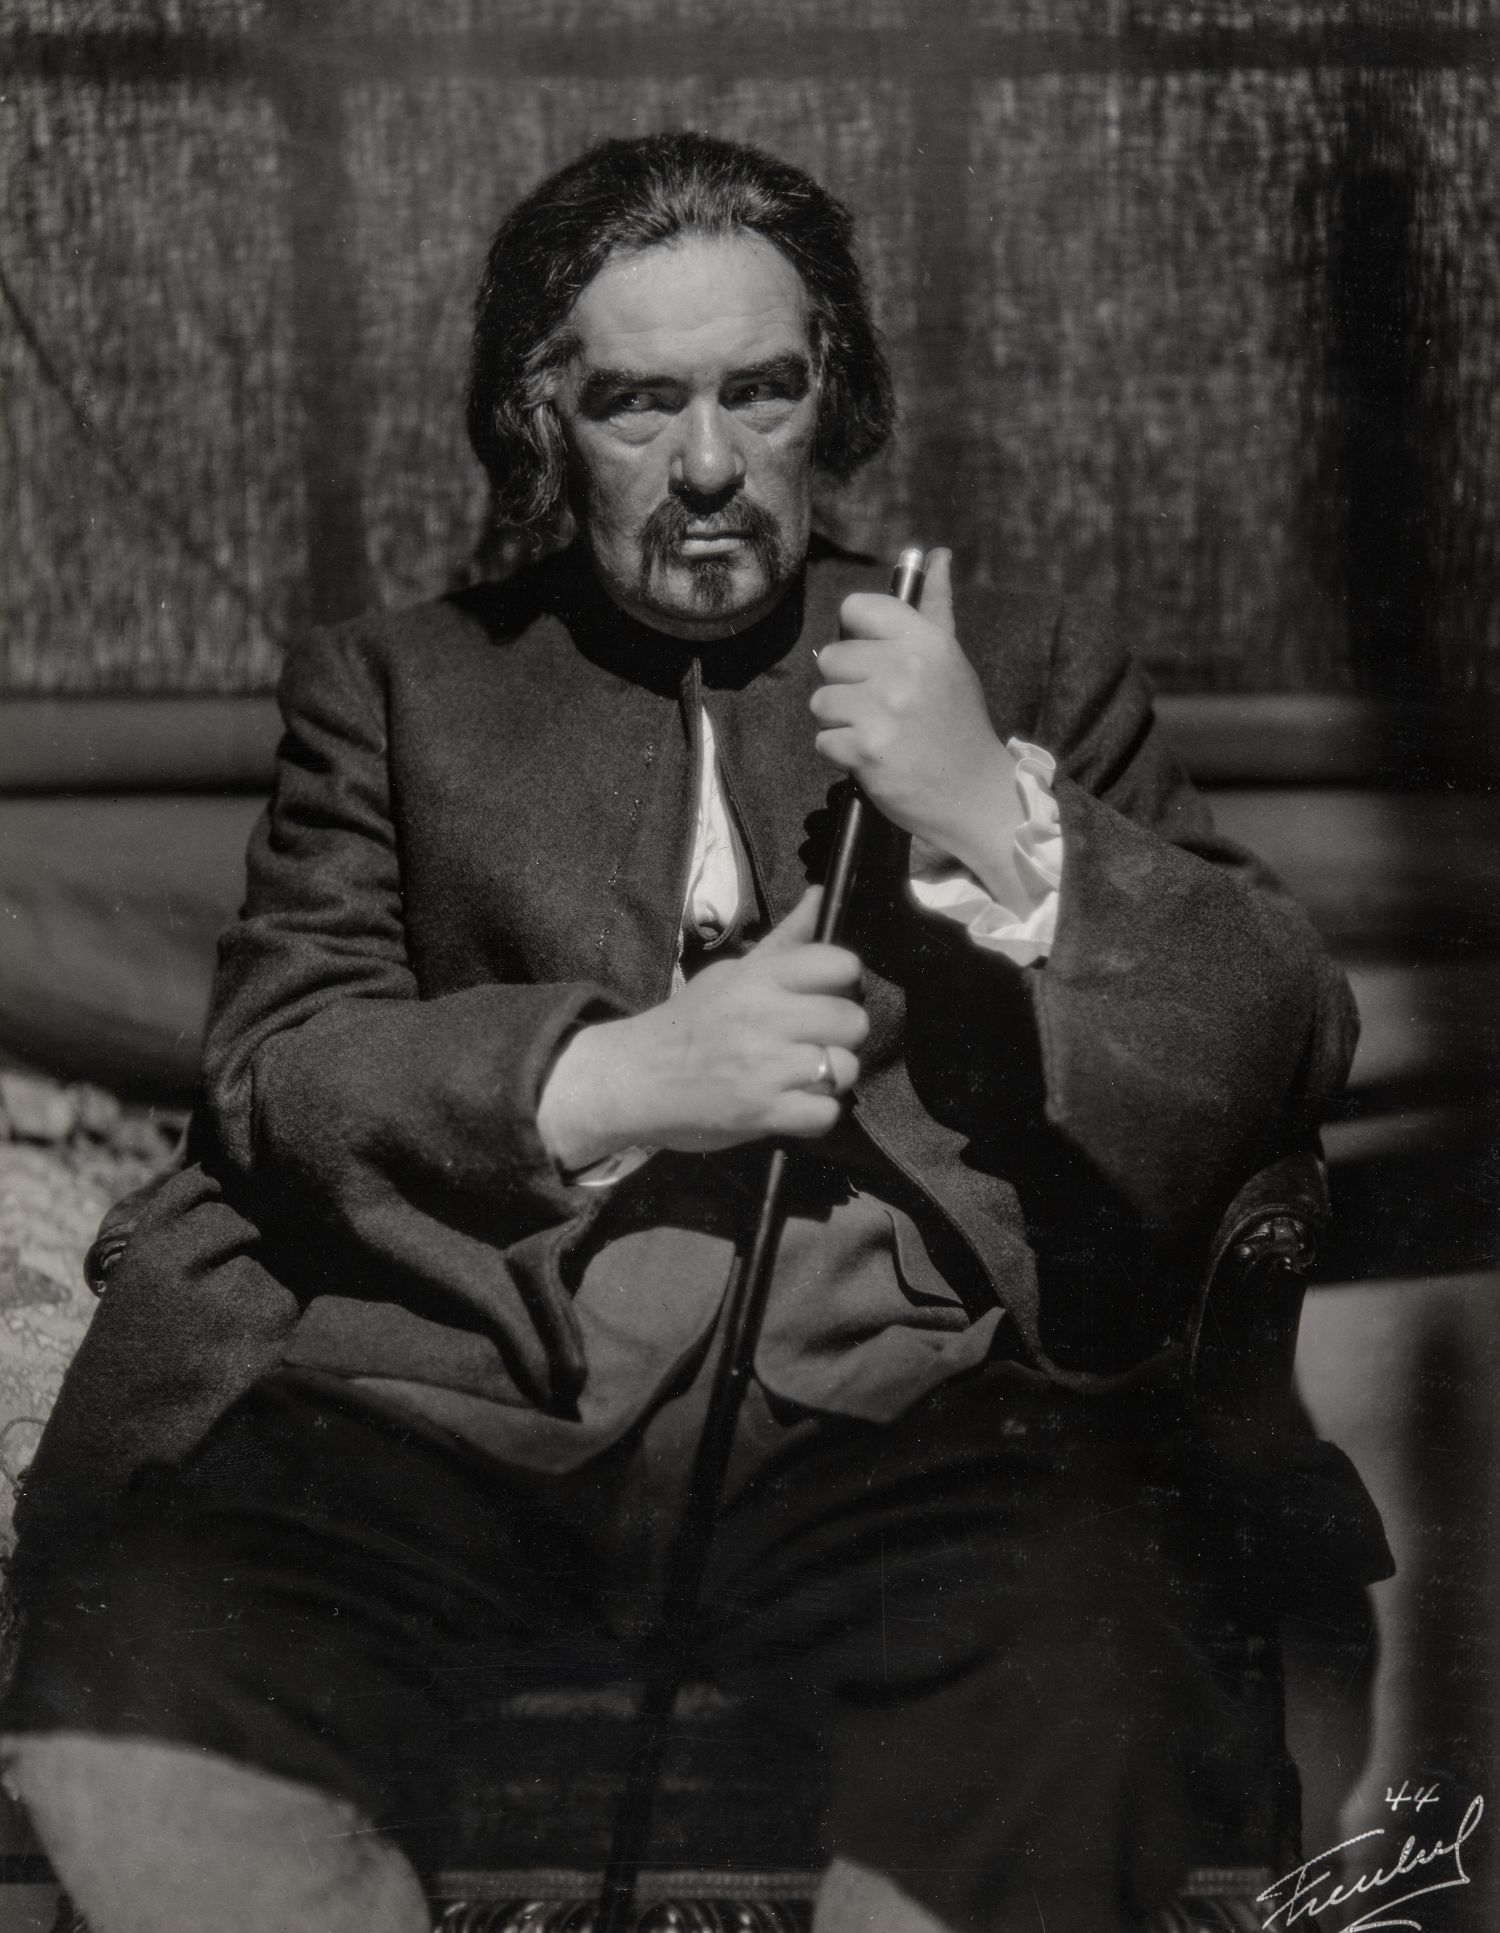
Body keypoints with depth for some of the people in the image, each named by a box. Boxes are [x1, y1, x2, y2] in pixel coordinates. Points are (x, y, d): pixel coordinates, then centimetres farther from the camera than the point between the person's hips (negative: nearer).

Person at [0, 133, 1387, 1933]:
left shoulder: (1019, 667, 20)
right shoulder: (393, 683, 21)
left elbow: (1286, 1046, 11)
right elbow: (273, 1060, 7)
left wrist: (999, 820, -5)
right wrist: (605, 1077, -10)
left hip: (884, 1397, 0)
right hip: (450, 1393, 1)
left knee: (1075, 1670, -33)